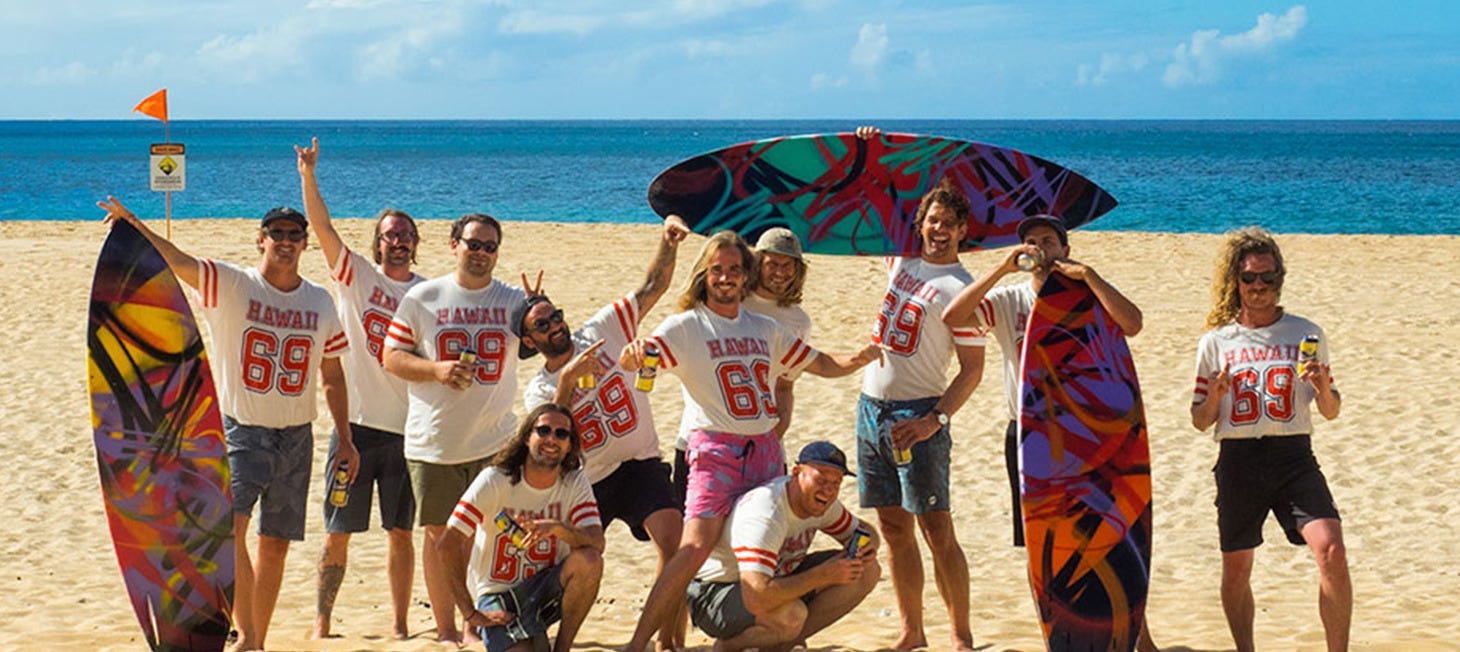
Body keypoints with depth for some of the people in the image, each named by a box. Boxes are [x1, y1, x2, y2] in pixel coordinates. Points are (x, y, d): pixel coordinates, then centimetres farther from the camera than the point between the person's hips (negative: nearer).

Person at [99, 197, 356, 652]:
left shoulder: (320, 302, 5)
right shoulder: (230, 285, -6)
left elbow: (332, 376, 13)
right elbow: (178, 262, -24)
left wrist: (345, 439, 11)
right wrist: (135, 227, -42)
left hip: (296, 438, 3)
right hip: (241, 431, -3)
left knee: (275, 546, 9)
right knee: (229, 523, -22)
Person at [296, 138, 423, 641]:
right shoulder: (356, 274, 3)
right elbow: (322, 227, -7)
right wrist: (308, 175, -18)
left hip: (407, 428, 1)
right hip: (356, 424, -1)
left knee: (401, 533, 7)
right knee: (338, 532, 3)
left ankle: (400, 626, 15)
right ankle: (321, 622, 13)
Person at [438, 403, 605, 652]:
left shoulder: (575, 483, -4)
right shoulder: (495, 481, -13)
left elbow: (597, 543, -18)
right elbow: (447, 544, -16)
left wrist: (559, 528, -39)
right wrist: (470, 614, -16)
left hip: (545, 589, 4)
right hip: (498, 595, -4)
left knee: (589, 561, -28)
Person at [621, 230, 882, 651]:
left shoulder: (765, 330, 16)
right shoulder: (686, 327, 0)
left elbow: (823, 365, 21)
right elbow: (635, 360, -13)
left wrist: (858, 359, 0)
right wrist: (632, 354, -38)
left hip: (765, 450, 6)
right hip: (715, 449, -6)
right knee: (694, 548, -20)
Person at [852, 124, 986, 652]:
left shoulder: (960, 289, -10)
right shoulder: (901, 259, 8)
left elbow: (972, 369, -11)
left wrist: (936, 420, -21)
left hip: (917, 414, -6)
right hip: (872, 406, 7)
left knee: (937, 529, -7)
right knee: (894, 527, 9)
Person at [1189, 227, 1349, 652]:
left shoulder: (1307, 335, 6)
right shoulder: (1216, 342, 6)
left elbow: (1331, 412, 12)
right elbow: (1200, 421, 10)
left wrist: (1324, 389, -10)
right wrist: (1215, 394, -10)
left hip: (1294, 456, -1)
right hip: (1238, 460, 1)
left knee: (1332, 552, -19)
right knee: (1236, 568, 7)